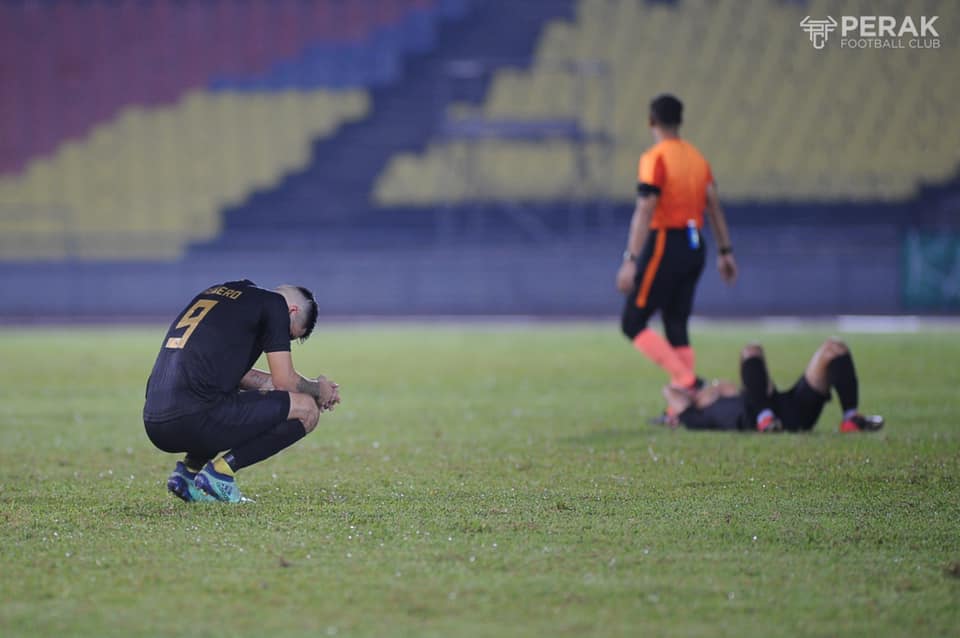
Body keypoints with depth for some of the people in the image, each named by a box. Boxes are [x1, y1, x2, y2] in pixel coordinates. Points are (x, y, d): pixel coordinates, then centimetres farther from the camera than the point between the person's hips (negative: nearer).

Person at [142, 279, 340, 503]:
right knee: (306, 410, 3)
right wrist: (318, 389, 23)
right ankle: (221, 470, -4)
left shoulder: (219, 293, 26)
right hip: (196, 422, -8)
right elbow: (285, 382, 2)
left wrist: (310, 389, 33)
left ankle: (189, 468, 16)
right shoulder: (274, 303, 3)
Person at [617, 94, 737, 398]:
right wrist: (725, 252, 17)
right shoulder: (697, 157, 12)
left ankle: (686, 381, -14)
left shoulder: (655, 158, -11)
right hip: (694, 247, 7)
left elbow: (645, 211, -17)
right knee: (676, 328, 11)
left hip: (665, 245, -7)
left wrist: (631, 260, -20)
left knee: (632, 324, -1)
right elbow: (714, 207, 13)